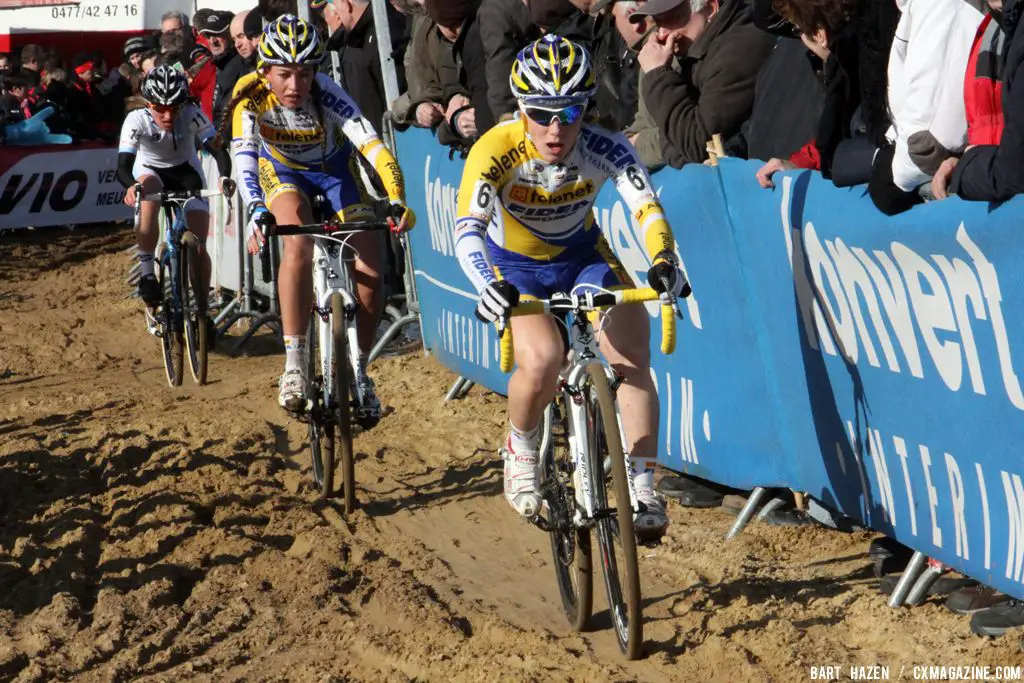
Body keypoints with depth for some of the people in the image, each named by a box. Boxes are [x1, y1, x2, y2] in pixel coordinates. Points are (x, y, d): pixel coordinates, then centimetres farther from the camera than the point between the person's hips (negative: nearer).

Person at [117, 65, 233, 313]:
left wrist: (225, 177, -54)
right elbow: (123, 166, -35)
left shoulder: (192, 115, -27)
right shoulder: (137, 120, -29)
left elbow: (218, 150, -33)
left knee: (199, 248, -10)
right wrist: (131, 186, -58)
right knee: (150, 196, -39)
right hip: (149, 171, -1)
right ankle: (147, 272, -26)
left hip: (185, 172, 1)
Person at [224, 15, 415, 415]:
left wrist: (397, 201, -57)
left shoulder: (326, 94, -33)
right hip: (283, 171, -1)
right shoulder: (250, 98, -30)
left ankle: (358, 373, 10)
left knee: (369, 272, -11)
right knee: (299, 244, -32)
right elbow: (244, 159, -41)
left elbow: (372, 144, -43)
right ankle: (294, 366, -29)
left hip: (334, 168, 1)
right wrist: (257, 212, -59)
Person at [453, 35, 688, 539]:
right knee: (541, 361, -27)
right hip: (513, 265, -2)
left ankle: (643, 492, -5)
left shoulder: (605, 148, -26)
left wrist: (663, 261, -57)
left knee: (632, 361, -15)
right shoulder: (497, 150, -31)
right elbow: (467, 228, -41)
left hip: (582, 254, 2)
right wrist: (489, 284, -59)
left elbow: (646, 207, -38)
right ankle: (520, 455, 1)